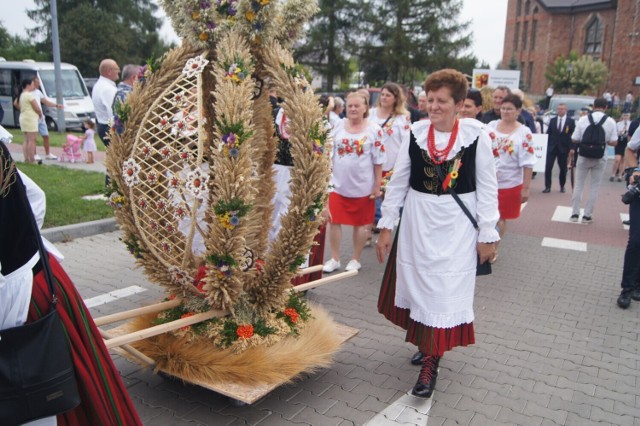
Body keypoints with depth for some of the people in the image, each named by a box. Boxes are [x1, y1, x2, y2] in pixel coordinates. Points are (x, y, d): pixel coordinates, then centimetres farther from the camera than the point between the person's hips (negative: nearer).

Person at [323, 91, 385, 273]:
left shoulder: (374, 129, -8)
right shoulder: (338, 126, 1)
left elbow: (378, 161, -6)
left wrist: (377, 186, -5)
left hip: (363, 186, -2)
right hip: (338, 184, 3)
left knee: (360, 224, 10)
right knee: (334, 221, 6)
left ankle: (355, 259, 26)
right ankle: (334, 259, 21)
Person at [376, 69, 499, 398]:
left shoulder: (476, 135, -8)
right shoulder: (416, 132, -2)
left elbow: (487, 187, -3)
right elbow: (398, 182, 3)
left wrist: (487, 234, -3)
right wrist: (386, 226, 3)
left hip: (456, 225, -3)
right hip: (417, 221, 3)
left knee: (445, 291, -1)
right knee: (418, 284, 12)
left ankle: (430, 364, 9)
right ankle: (427, 343, 35)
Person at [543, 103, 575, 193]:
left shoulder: (571, 121, 1)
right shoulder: (552, 120, 8)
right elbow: (548, 134, 8)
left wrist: (571, 148, -8)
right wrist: (546, 146, 2)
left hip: (564, 148, -1)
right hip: (552, 147, 1)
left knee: (563, 168, 8)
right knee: (548, 167, -6)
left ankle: (562, 186, 24)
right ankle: (547, 186, 0)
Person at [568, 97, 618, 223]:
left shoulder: (583, 119, -6)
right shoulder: (610, 121, -6)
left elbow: (574, 139, -4)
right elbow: (614, 142, -5)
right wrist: (604, 140, 13)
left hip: (583, 156, 0)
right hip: (600, 158, 0)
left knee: (579, 185, 11)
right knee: (594, 187, 10)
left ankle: (575, 213, 13)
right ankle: (587, 215, 12)